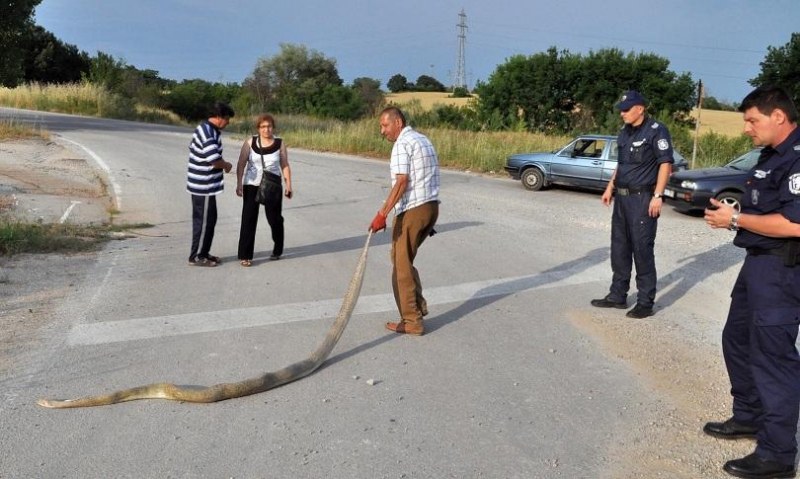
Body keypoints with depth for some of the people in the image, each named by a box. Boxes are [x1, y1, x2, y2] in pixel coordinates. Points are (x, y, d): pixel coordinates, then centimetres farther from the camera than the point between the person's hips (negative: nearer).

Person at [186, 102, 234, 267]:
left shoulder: (209, 130, 12)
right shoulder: (207, 133, -21)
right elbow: (215, 160, -30)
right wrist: (227, 165, -7)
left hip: (205, 184, 10)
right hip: (203, 186, -10)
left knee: (209, 219, 17)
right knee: (204, 221, -1)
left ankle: (203, 253, 26)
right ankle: (196, 257, 9)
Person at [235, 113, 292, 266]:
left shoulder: (280, 143, 1)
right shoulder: (250, 142, -1)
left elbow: (285, 166, 5)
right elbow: (241, 164, 1)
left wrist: (289, 185, 1)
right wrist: (239, 184, -6)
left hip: (273, 186, 0)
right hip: (251, 185, 0)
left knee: (274, 218, 7)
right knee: (248, 219, -2)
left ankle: (277, 250, 30)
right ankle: (245, 255, 3)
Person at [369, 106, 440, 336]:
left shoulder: (402, 143, -10)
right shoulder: (423, 139, 18)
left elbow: (402, 181, -21)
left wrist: (382, 214, -24)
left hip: (412, 210, -9)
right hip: (432, 206, 9)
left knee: (402, 265, 0)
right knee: (403, 257, 21)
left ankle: (412, 321, 4)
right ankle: (418, 304, 21)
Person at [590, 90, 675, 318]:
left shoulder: (656, 131, -10)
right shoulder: (625, 132, 14)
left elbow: (666, 163, -14)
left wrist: (657, 196, -19)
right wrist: (610, 188, 18)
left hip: (642, 198, -8)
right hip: (622, 197, 8)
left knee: (642, 250, -4)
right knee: (619, 248, 12)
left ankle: (645, 302, 5)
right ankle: (617, 295, 23)